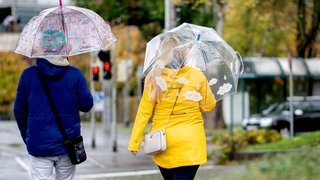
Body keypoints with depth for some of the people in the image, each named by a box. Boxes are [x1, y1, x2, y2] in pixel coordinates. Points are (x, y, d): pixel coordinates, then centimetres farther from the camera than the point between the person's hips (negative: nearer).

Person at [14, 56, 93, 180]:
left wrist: (26, 137, 20)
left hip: (38, 145, 0)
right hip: (68, 144, 0)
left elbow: (19, 111, 6)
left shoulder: (27, 75, -1)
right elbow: (87, 105, -1)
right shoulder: (75, 74, -5)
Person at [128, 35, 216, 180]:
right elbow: (208, 106, 6)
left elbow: (144, 112, -3)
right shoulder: (197, 76, -4)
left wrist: (134, 143, 1)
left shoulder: (154, 77, -3)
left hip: (162, 143, 2)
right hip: (190, 144, -2)